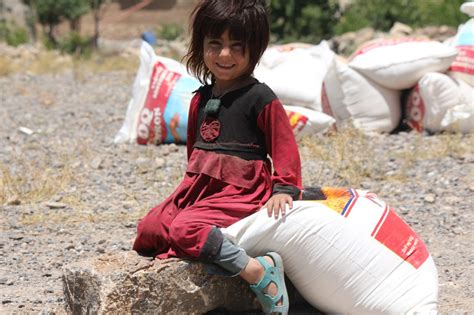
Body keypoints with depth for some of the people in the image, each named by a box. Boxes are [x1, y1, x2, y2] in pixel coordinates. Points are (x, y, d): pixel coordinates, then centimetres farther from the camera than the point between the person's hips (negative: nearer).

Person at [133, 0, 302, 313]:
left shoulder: (259, 97, -9)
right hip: (199, 187, 8)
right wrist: (191, 187, 21)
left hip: (239, 193, -8)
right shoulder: (201, 99, 14)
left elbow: (284, 145, -9)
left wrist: (284, 189, -19)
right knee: (149, 229, -9)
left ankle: (258, 271, -29)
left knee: (185, 229, -30)